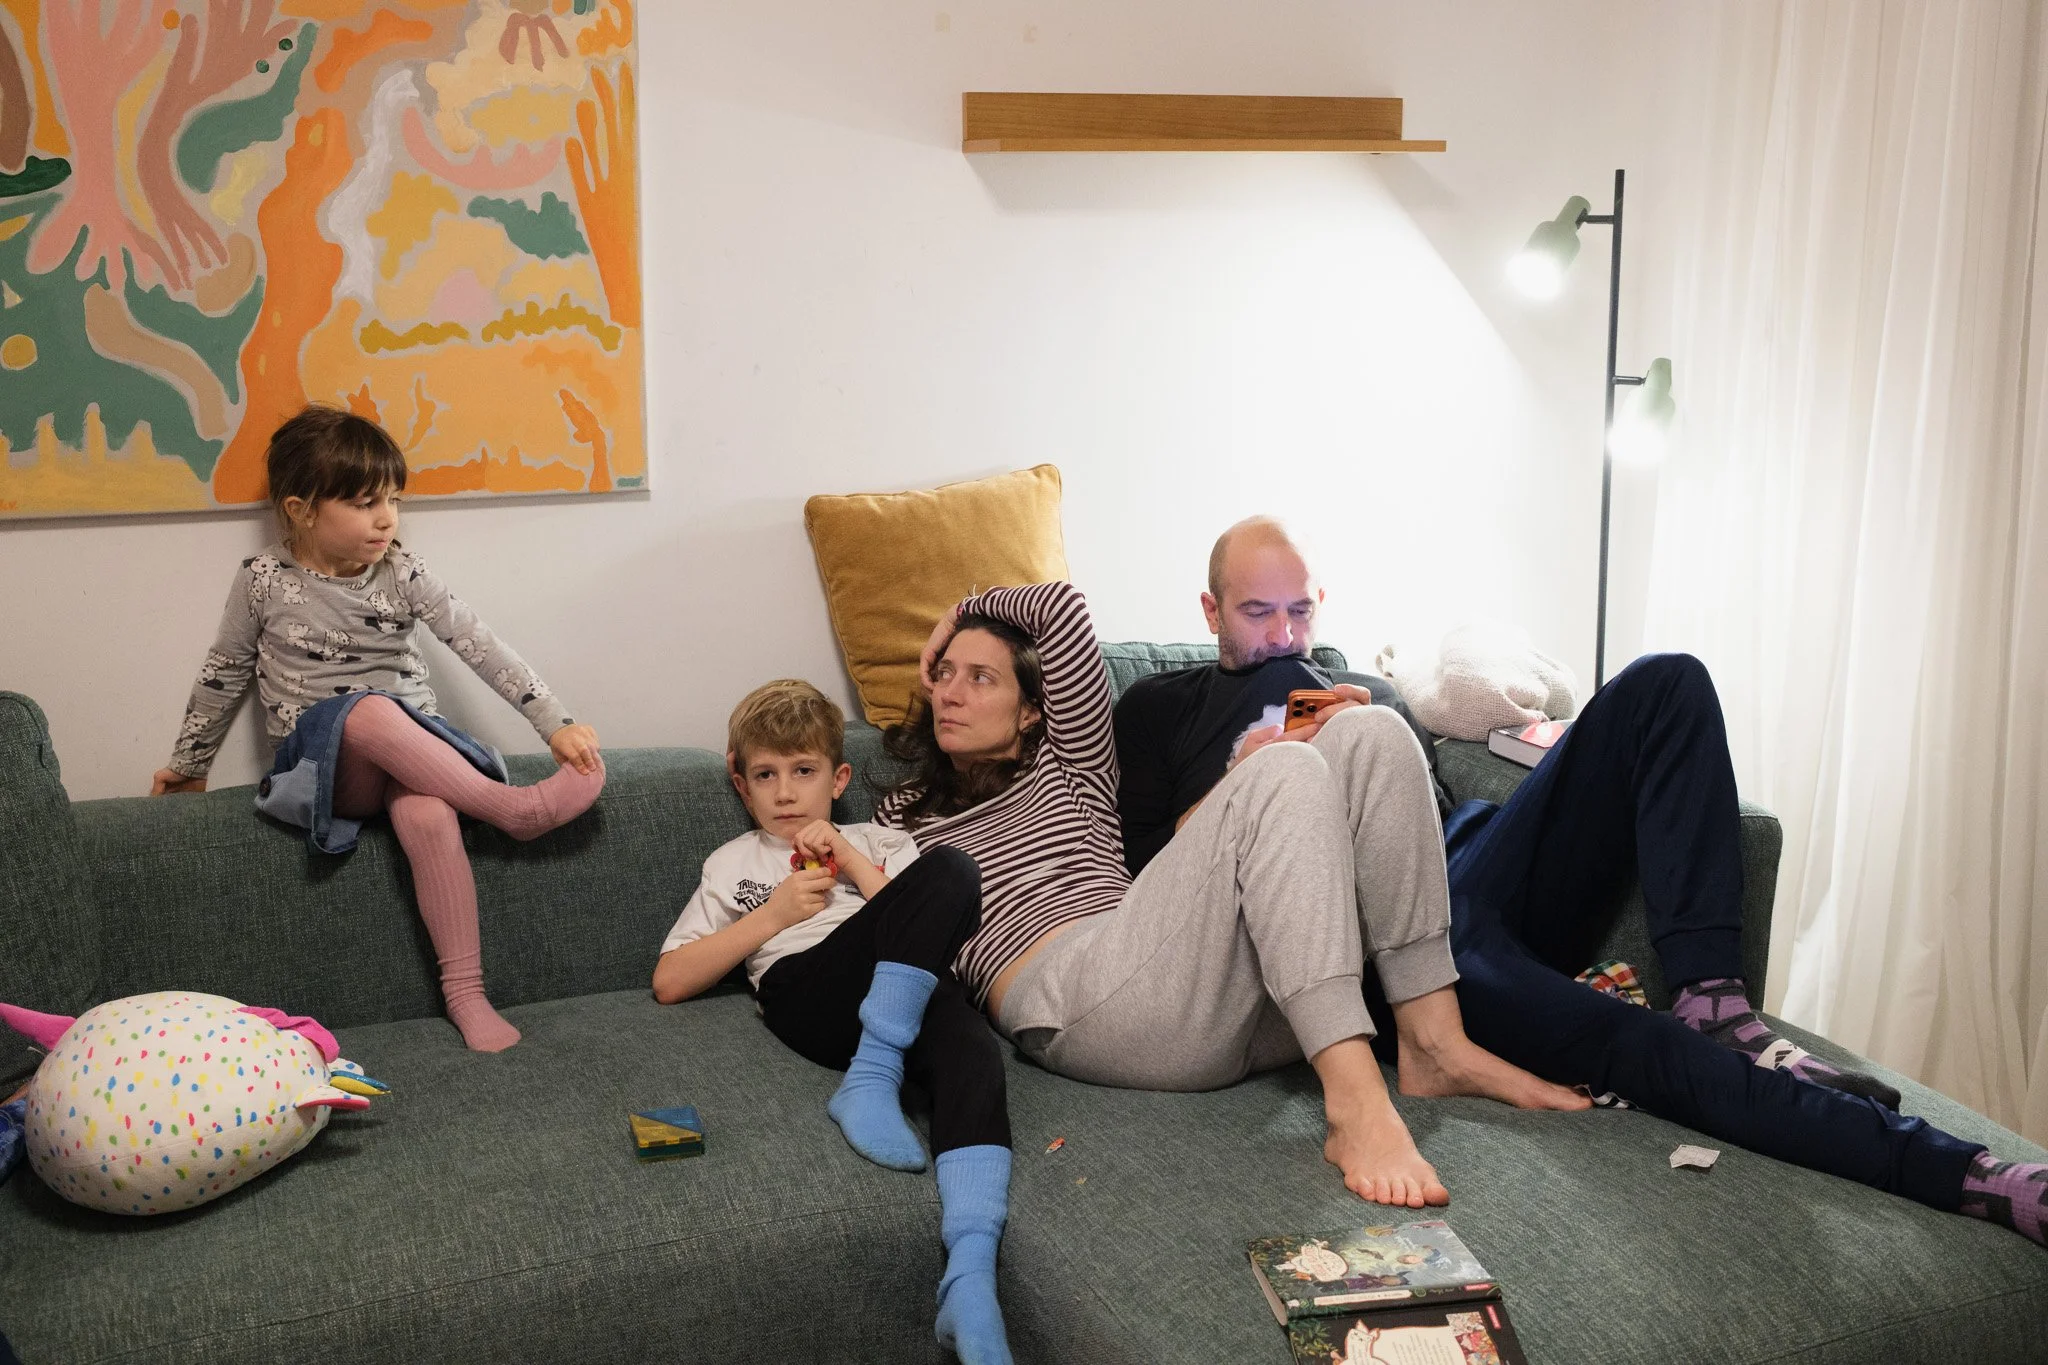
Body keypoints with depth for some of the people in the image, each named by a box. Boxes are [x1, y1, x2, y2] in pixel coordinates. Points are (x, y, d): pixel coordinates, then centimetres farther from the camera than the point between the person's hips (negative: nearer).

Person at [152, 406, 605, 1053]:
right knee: (370, 710, -38)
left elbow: (480, 646, -4)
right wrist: (188, 765, 23)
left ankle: (466, 994, -30)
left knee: (429, 815, -36)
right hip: (320, 755, -1)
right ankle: (514, 807, -33)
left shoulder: (402, 574, 2)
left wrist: (556, 722, -13)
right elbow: (224, 674, 14)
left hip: (412, 744, 1)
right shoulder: (264, 580, 1)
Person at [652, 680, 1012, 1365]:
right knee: (950, 871, -26)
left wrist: (853, 864, 7)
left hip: (909, 996, 2)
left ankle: (971, 1279, -47)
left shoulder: (881, 842, 32)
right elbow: (669, 982, 16)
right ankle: (873, 1076, -35)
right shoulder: (733, 863, 29)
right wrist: (772, 915, 8)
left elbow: (937, 928, 14)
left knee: (971, 1052, -36)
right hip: (804, 989, -2)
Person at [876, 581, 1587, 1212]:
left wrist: (964, 611, 30)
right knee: (1287, 773, -29)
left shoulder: (1066, 765, 33)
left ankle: (1436, 1044, -18)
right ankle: (1355, 1106, -45)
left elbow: (1063, 605, 22)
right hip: (1073, 1000, -5)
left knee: (1372, 740, -10)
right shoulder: (903, 815, 29)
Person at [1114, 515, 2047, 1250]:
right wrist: (1240, 781, -6)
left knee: (1664, 687, -12)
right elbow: (1140, 868, 6)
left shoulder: (1361, 693, 33)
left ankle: (1712, 1000, -22)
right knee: (1632, 1046, -31)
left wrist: (1373, 737, 7)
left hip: (1474, 868, 7)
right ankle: (1959, 1175, -34)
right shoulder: (1162, 710, 17)